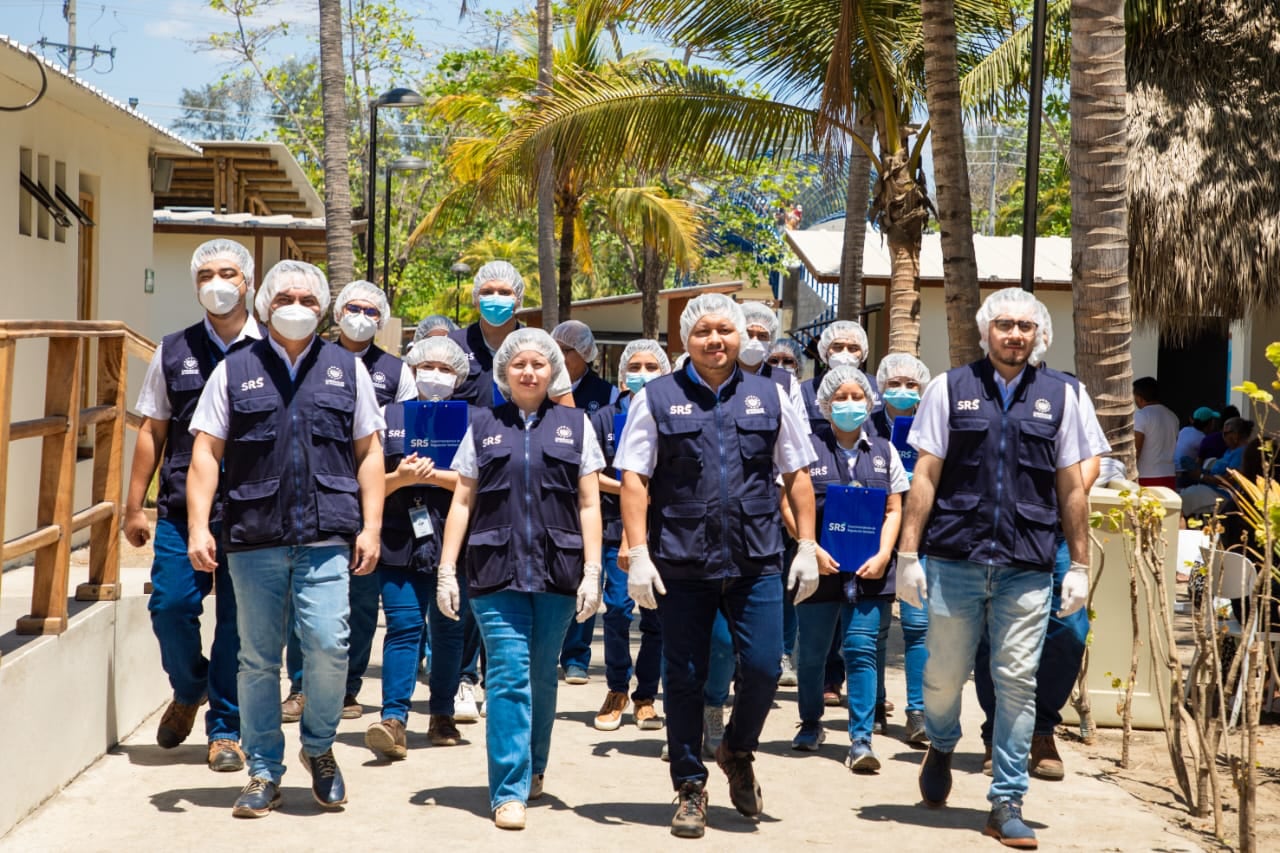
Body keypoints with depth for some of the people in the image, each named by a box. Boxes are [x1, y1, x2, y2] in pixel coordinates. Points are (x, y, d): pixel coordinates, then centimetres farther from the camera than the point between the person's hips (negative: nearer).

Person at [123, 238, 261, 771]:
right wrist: (134, 506, 9)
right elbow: (152, 432, 12)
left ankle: (224, 731, 15)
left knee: (238, 622, 1)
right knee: (170, 605, -5)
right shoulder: (173, 352, 11)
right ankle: (189, 691, 25)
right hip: (182, 508, 2)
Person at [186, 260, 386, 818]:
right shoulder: (235, 371, 10)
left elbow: (368, 452, 11)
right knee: (258, 658, 5)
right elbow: (207, 451, 5)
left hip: (326, 537, 0)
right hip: (253, 538, 1)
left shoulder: (347, 370, 12)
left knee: (327, 645, -12)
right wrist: (199, 526, -5)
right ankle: (264, 772, 17)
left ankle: (319, 748, 13)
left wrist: (371, 527, 2)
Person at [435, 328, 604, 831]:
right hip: (496, 571, -1)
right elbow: (462, 502, 9)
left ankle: (534, 768, 29)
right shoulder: (483, 426, 10)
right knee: (509, 676, -8)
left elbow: (589, 504, 7)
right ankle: (509, 791, -6)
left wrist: (592, 572, -1)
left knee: (542, 676, 9)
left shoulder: (575, 425, 10)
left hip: (557, 572, 1)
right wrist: (446, 571, 2)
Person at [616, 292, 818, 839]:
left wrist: (807, 546, 3)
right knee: (685, 679, 5)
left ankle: (738, 752, 27)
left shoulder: (769, 398, 10)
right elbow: (634, 480, -1)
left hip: (756, 562, 1)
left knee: (762, 667, -3)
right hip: (682, 565, -1)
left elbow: (796, 475, 11)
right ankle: (690, 789, 20)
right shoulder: (657, 399, 3)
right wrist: (638, 553, -9)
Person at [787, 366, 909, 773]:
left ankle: (861, 739, -6)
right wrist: (813, 550, -12)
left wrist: (882, 556, -5)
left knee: (862, 650, -6)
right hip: (819, 567, -1)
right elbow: (789, 505, -1)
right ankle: (811, 725, 29)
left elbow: (894, 510, 9)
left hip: (868, 570, 1)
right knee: (811, 651, 10)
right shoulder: (808, 448, 3)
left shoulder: (883, 451, 11)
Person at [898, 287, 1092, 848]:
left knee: (1017, 681, 0)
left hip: (1027, 568, 1)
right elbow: (925, 477, 2)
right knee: (945, 671, 6)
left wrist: (1080, 565, 7)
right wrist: (908, 553, -3)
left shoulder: (1057, 397, 9)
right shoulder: (950, 390, 5)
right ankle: (940, 747, 38)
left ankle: (1007, 804, 9)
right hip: (955, 559, -1)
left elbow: (1071, 487, 11)